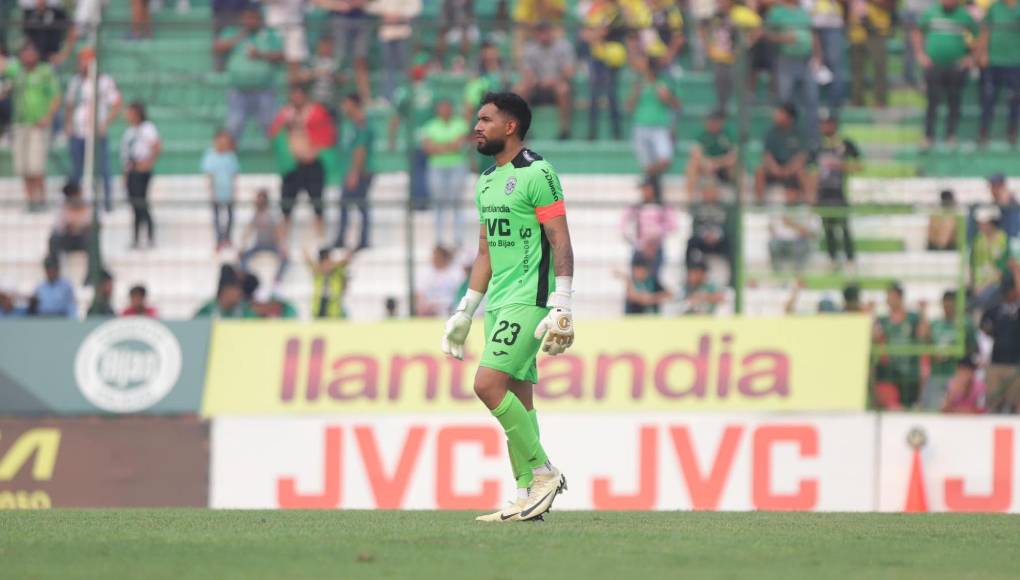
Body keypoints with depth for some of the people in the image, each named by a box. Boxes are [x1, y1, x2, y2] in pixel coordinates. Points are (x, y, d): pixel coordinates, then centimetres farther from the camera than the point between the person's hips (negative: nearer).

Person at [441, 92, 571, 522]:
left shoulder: (537, 174, -10)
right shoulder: (488, 180, 17)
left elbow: (561, 242, -14)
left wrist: (561, 306, -20)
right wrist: (465, 312, 22)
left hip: (528, 300, -9)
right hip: (499, 302, 9)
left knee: (488, 384, -18)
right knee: (516, 397, 6)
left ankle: (542, 472, -8)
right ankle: (528, 496, 7)